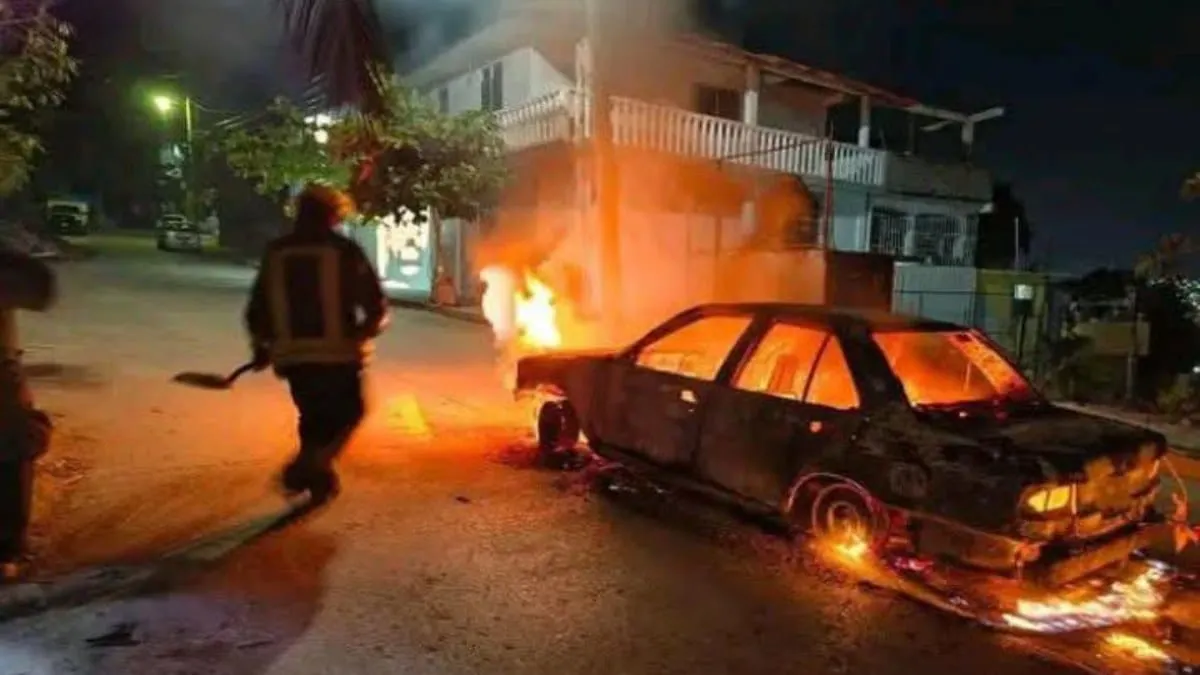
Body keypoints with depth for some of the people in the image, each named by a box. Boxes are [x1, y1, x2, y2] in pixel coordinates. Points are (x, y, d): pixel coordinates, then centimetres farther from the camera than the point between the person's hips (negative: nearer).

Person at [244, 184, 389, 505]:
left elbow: (257, 309, 11)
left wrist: (261, 346, 26)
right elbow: (376, 305, -7)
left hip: (292, 356, 4)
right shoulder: (344, 250, -4)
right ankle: (310, 464, -6)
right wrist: (364, 332, 13)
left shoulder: (275, 253, 8)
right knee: (347, 414, 14)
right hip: (338, 353, -4)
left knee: (314, 418, 21)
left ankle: (320, 480, 25)